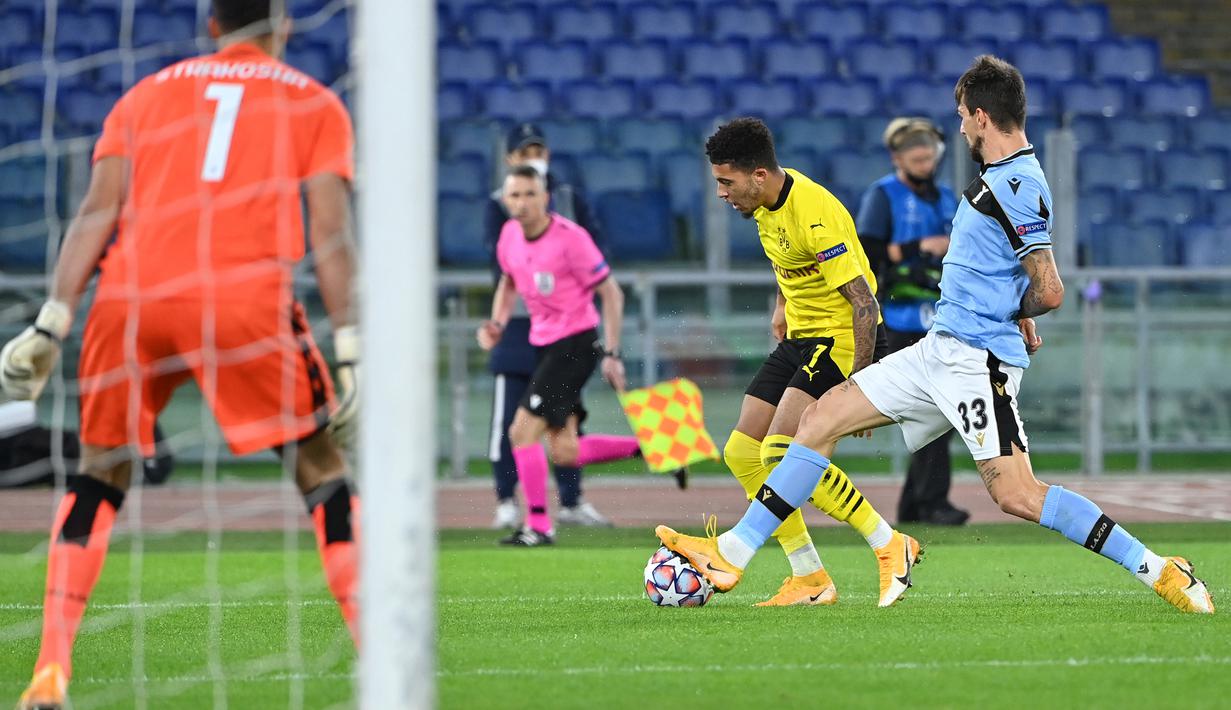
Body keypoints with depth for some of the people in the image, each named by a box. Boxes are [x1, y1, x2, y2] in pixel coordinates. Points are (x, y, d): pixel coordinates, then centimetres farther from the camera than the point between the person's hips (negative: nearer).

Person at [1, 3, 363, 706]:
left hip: (132, 294, 2)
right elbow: (329, 230, 5)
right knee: (322, 469, 11)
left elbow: (98, 211, 12)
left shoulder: (148, 94, 24)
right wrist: (351, 344, 2)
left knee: (99, 476, 19)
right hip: (246, 292, -2)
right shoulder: (315, 104, 18)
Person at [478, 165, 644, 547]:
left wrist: (611, 354, -17)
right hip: (544, 344, 8)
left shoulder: (569, 238, -19)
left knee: (523, 432, -13)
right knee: (564, 451, 5)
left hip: (576, 342, -8)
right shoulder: (510, 235, 2)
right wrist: (497, 323, 4)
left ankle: (538, 526, -3)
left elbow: (611, 293, -13)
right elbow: (509, 281, 22)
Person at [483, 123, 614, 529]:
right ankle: (506, 502, 0)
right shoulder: (499, 204, 2)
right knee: (508, 415, -6)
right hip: (518, 323, -3)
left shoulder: (570, 198, 10)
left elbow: (595, 244, 1)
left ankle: (571, 502, 14)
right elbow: (501, 259, -12)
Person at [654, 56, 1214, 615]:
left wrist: (1014, 314, -3)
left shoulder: (1016, 188, -17)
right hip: (941, 352, 10)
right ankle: (732, 555, 11)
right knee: (820, 420, 8)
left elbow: (1048, 292, -23)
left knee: (1015, 495, -17)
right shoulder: (999, 177, 14)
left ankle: (1157, 571, -9)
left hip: (979, 359, -10)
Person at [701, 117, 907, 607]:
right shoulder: (766, 202, 2)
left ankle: (890, 546, -12)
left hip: (843, 339, -10)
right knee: (742, 453, 3)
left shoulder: (814, 216, -26)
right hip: (800, 337, 10)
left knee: (782, 451, -23)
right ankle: (809, 579, 7)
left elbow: (863, 302, -26)